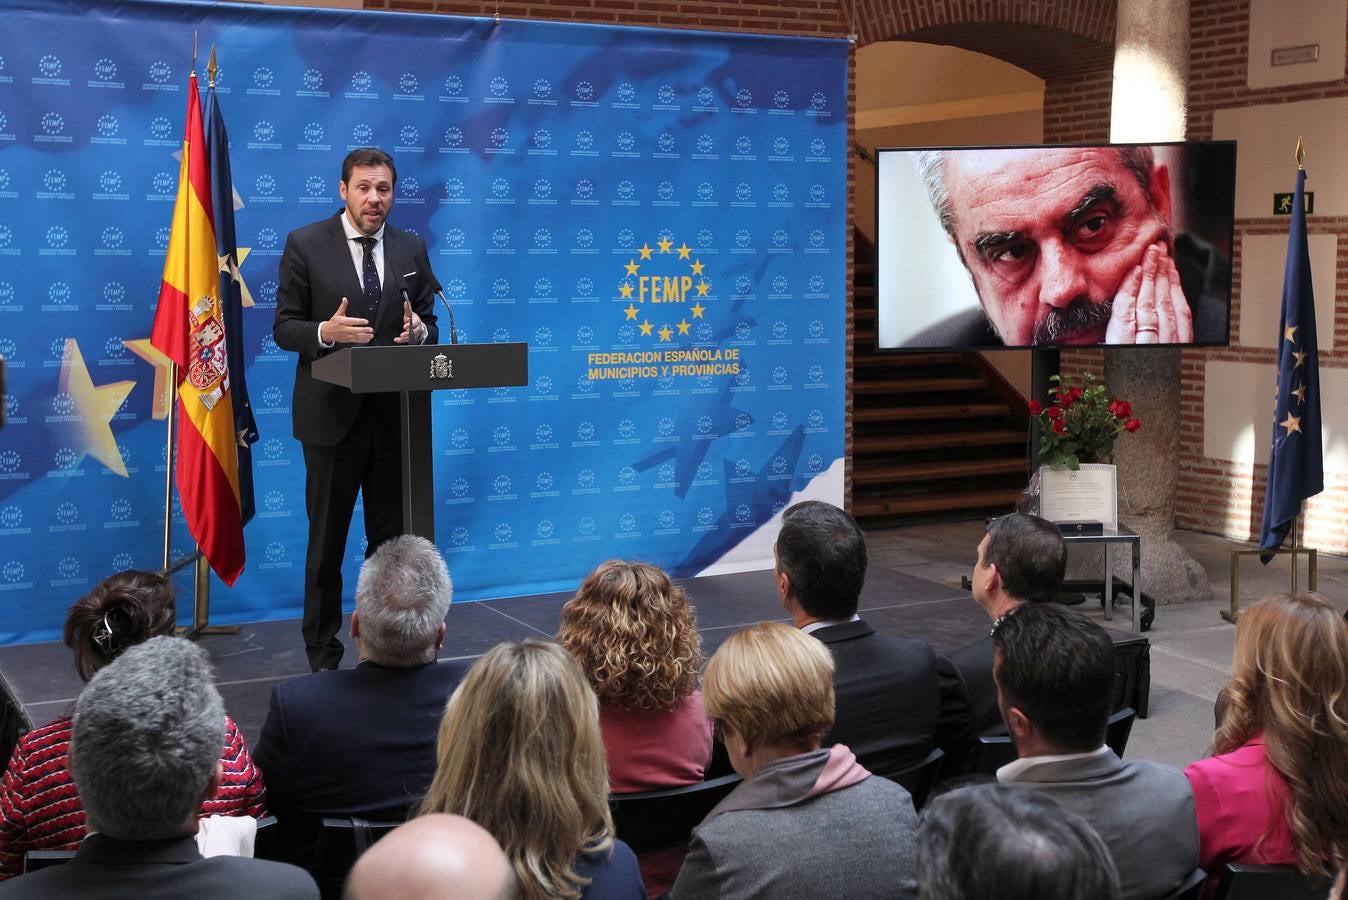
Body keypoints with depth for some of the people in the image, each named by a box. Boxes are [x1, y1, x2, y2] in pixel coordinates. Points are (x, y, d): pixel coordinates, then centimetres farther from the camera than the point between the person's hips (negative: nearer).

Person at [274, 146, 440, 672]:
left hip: (396, 412, 3)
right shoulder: (306, 245, -3)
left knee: (392, 538, 10)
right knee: (327, 540, 7)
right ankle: (323, 652, 18)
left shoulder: (412, 249, 7)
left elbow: (428, 327, 11)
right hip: (332, 412, -3)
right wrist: (326, 332, -24)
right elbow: (284, 329, -4)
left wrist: (419, 331, -13)